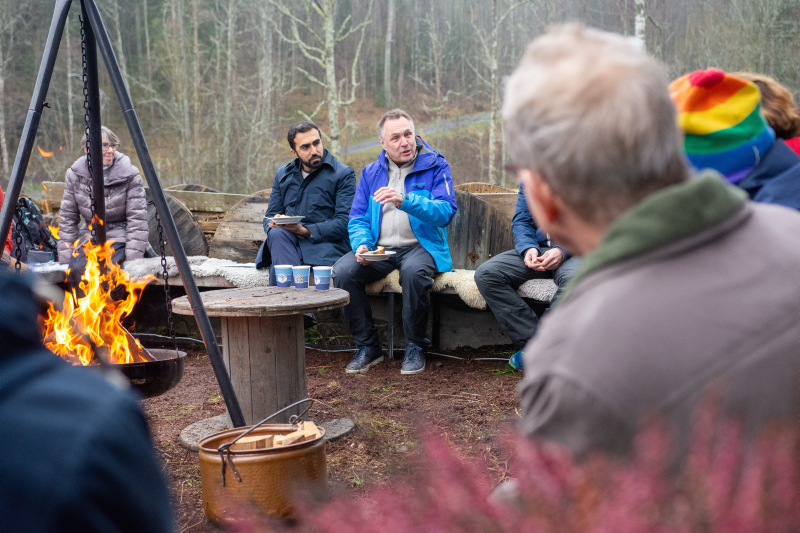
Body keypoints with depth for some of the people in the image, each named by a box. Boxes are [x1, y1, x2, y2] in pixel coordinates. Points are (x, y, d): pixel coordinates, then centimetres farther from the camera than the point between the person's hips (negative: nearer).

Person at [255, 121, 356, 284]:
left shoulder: (344, 174, 5)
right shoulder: (283, 174, 21)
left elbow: (344, 222, -5)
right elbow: (270, 216, 20)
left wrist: (305, 231, -17)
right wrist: (274, 225, -7)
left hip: (324, 244, -5)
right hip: (287, 241, 5)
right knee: (277, 233, -35)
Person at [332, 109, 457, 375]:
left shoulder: (435, 166, 1)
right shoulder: (371, 172, 14)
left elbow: (446, 212, -13)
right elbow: (357, 218, 13)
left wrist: (405, 201, -28)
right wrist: (362, 244, -10)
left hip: (420, 246, -3)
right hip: (379, 249, 4)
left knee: (414, 271, -38)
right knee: (342, 271, -23)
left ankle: (415, 347, -15)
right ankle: (368, 346, -7)